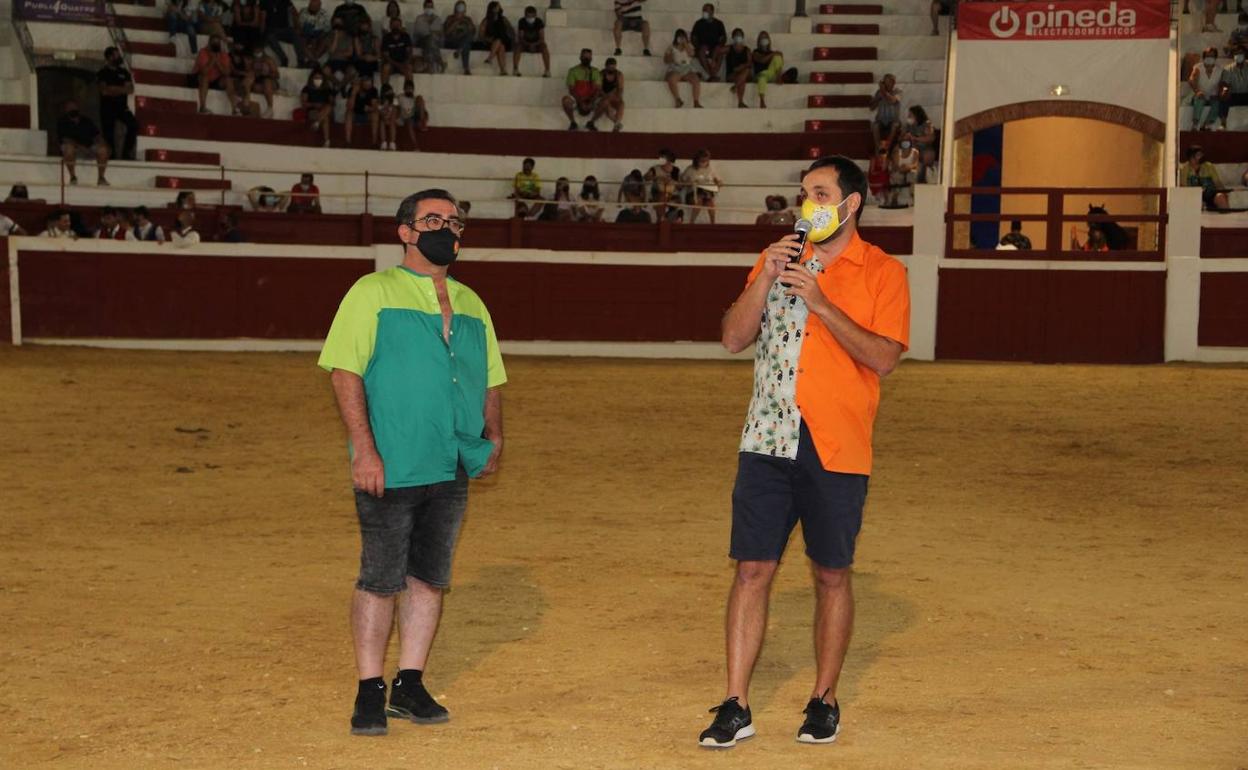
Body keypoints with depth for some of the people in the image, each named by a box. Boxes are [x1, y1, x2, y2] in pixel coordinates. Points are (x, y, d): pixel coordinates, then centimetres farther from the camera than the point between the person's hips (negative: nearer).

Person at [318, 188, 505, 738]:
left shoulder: (470, 305, 16)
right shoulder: (374, 292, -2)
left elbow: (490, 379, 22)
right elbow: (346, 371, -9)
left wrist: (494, 435, 6)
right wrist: (363, 447, -18)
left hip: (452, 469, 5)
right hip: (390, 467, -5)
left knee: (430, 578, 9)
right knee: (380, 580, -1)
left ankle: (410, 686, 18)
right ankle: (369, 692, 8)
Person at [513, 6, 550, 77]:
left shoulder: (539, 22, -10)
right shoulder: (521, 22, -9)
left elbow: (542, 39, -12)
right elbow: (520, 37, -10)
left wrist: (534, 44, -30)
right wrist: (528, 44, -28)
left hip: (537, 44, 0)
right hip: (525, 44, 0)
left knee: (545, 48, -32)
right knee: (517, 47, -33)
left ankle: (547, 70, -31)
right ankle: (515, 69, -33)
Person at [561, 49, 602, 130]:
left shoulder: (595, 71, 4)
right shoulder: (573, 71, -1)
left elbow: (598, 89, -5)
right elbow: (571, 89, -8)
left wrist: (591, 103, -21)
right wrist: (581, 103, -20)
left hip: (591, 100, 2)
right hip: (576, 99, -2)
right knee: (566, 100, -34)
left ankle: (591, 122, -1)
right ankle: (573, 123, -9)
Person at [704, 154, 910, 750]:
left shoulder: (882, 272, 0)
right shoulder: (779, 260, 12)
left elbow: (883, 358, -12)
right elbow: (734, 338, 4)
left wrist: (822, 304, -18)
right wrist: (764, 281, -10)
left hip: (836, 449, -3)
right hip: (766, 440, 3)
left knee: (832, 575, 7)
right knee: (752, 569, 1)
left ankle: (824, 701, 21)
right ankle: (735, 706, 6)